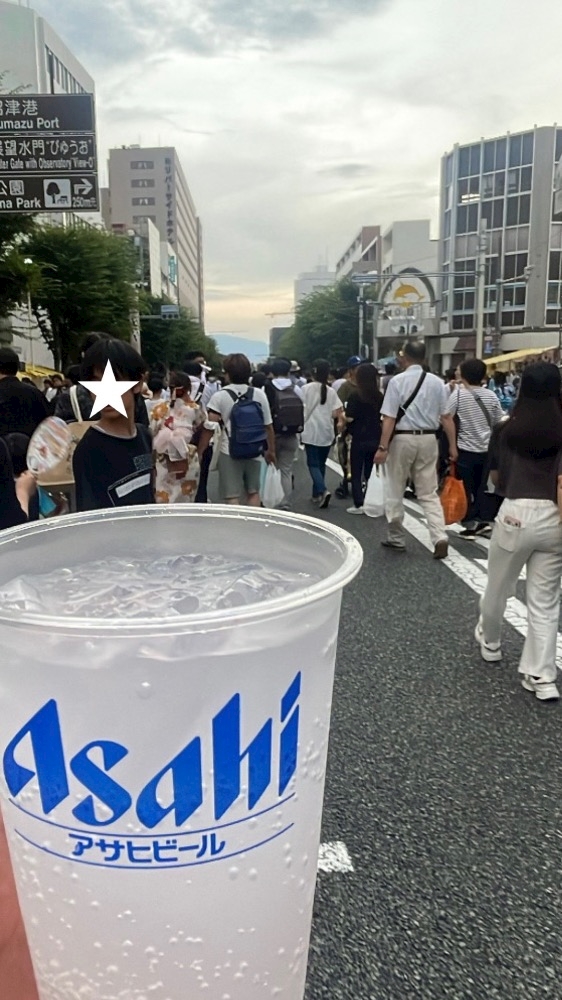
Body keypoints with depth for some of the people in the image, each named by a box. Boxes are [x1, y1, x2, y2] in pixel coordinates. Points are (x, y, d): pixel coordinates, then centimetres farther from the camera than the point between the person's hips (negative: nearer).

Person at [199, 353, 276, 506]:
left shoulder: (219, 396, -8)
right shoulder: (259, 394, 1)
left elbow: (209, 427, -9)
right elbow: (268, 426, 5)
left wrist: (200, 451, 1)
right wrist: (271, 450, 17)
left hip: (229, 453, -3)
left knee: (232, 497, 2)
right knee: (253, 492, 18)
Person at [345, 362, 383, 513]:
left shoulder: (355, 396, -12)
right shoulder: (380, 396, 1)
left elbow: (349, 418, -16)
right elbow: (383, 416, 7)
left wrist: (342, 416, 5)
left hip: (359, 439, -4)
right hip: (375, 439, 4)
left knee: (356, 473, 5)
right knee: (370, 472, 15)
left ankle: (358, 504, 3)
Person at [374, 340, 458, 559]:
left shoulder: (397, 381, -9)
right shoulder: (437, 382, 2)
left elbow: (390, 418, -14)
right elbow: (446, 417, 2)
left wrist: (383, 447, -13)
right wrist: (452, 445, 7)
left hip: (403, 439, -3)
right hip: (428, 439, 4)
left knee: (396, 492, 12)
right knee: (429, 493, 10)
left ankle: (396, 538, 22)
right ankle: (440, 538, -5)